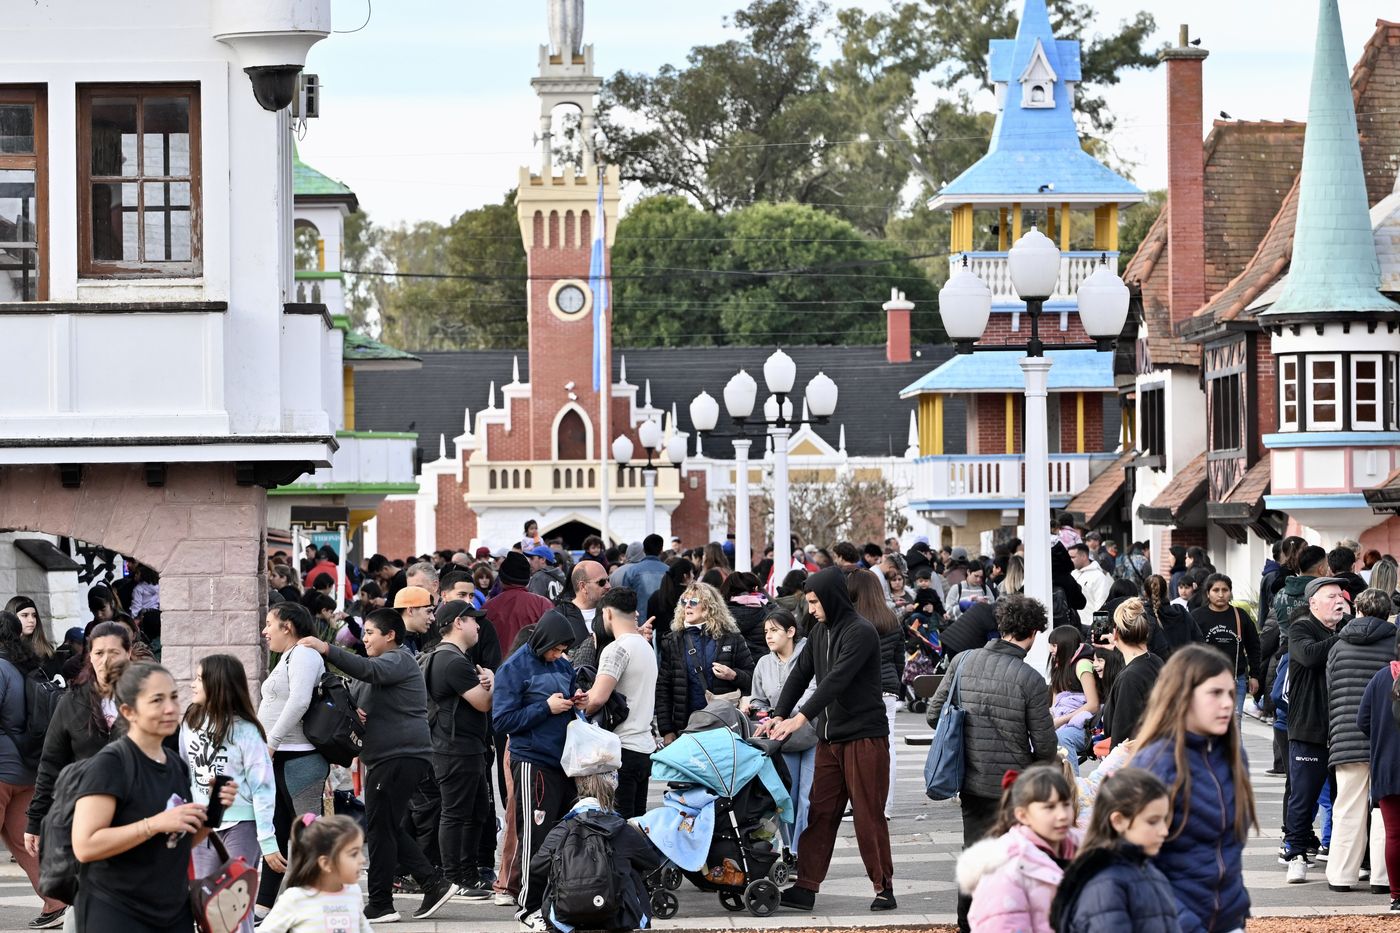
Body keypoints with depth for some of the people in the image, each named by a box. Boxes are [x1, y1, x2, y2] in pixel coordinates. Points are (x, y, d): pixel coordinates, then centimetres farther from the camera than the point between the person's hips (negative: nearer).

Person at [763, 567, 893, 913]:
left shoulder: (861, 632, -15)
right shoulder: (820, 630, 11)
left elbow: (837, 680, -24)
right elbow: (801, 674, 11)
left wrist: (801, 718, -30)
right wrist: (779, 716, -3)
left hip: (865, 737, -8)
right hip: (830, 738, 8)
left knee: (868, 816, -2)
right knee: (820, 814, 5)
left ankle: (884, 888, 6)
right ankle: (805, 888, 5)